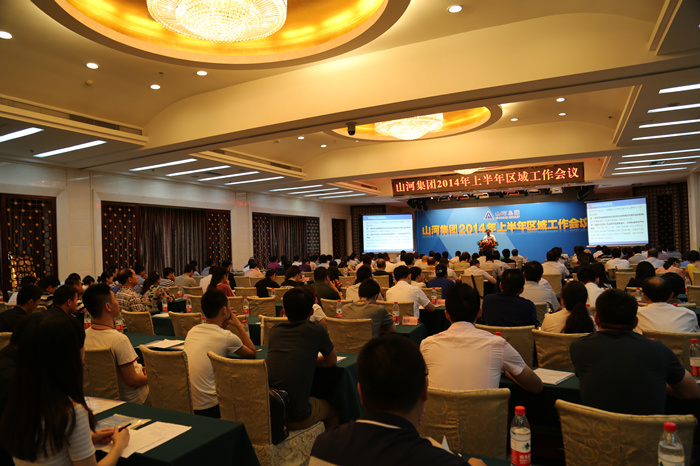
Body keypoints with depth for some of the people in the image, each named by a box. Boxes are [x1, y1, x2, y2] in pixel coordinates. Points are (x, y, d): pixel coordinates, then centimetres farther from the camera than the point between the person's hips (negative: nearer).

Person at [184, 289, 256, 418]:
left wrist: (223, 326, 13)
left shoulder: (192, 331, 5)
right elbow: (253, 354, 4)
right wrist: (239, 325, 7)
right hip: (208, 409, -7)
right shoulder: (227, 337, -14)